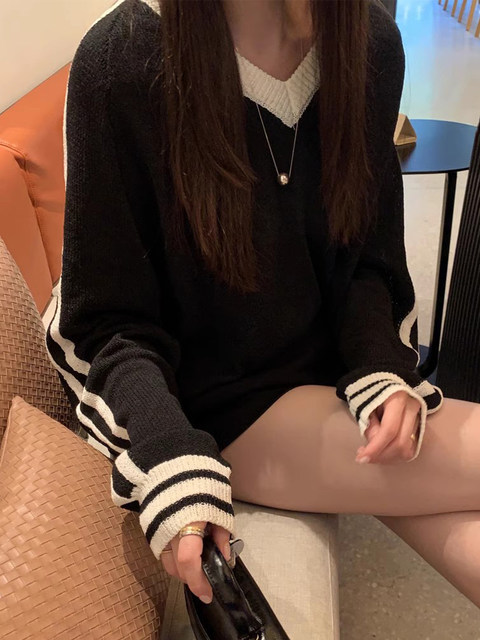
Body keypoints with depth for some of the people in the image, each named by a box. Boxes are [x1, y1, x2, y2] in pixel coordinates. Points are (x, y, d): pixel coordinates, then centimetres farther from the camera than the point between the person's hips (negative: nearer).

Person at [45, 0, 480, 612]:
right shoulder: (121, 62, -17)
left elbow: (369, 258, 5)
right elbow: (110, 319, -11)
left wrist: (382, 371, -13)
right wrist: (174, 465, -27)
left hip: (329, 367, 5)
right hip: (214, 402, -4)